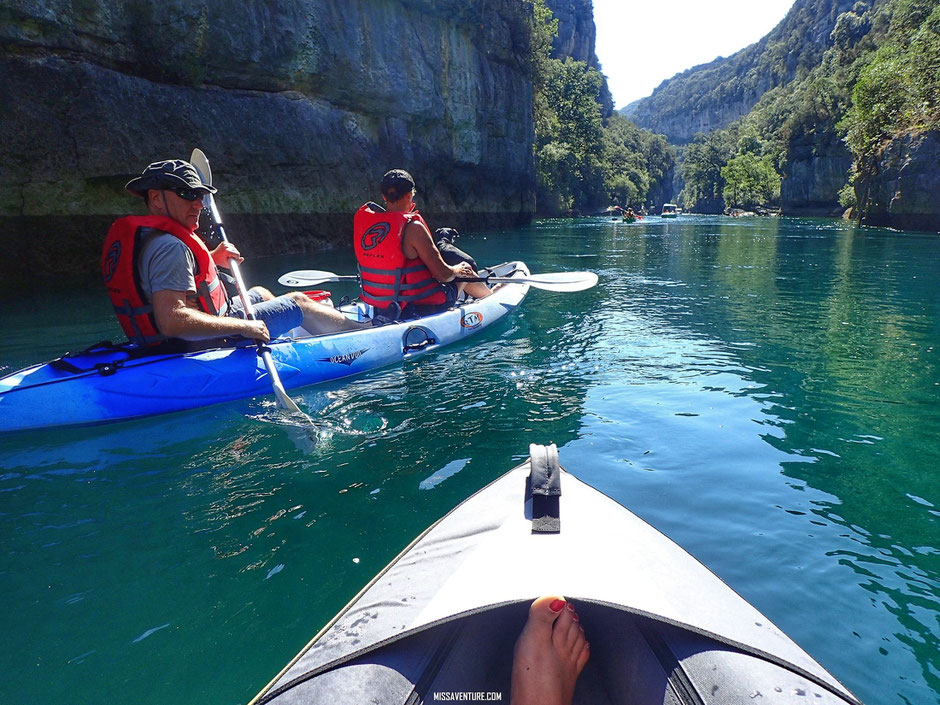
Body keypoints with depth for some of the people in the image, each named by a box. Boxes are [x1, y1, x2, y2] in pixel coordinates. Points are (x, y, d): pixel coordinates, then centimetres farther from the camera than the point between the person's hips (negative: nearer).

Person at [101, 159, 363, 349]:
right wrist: (244, 327, -30)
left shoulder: (134, 235, 7)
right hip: (205, 344, -11)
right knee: (299, 302, 3)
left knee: (261, 293, 29)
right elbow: (172, 321, -36)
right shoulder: (169, 246, -26)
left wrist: (211, 259, 11)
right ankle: (357, 330, 28)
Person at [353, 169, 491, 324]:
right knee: (466, 273, 20)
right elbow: (443, 274, -19)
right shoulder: (412, 227, -23)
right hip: (416, 309, -7)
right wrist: (458, 270, 4)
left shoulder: (361, 218, -3)